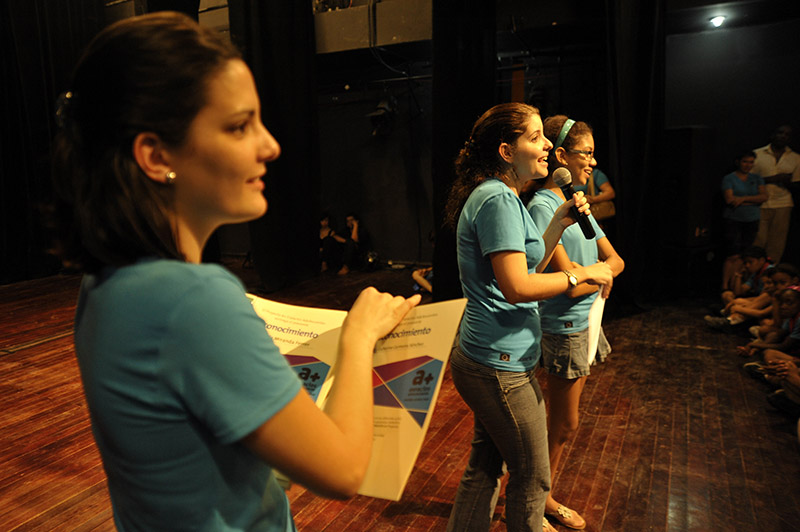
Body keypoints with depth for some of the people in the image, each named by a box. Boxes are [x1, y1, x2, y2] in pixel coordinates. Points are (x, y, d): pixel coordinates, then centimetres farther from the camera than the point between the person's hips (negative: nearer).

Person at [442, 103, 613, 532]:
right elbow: (518, 287, -25)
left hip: (487, 362, 10)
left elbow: (528, 266, 17)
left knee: (484, 469, 22)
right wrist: (583, 274, -14)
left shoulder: (499, 196, 14)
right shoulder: (498, 200, -19)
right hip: (501, 367, -10)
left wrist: (559, 223, 9)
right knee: (532, 479, 12)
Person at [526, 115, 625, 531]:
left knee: (563, 422, 20)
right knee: (564, 425, 8)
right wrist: (602, 271, -3)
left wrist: (587, 273, -11)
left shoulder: (575, 202, 9)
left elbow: (615, 260, 8)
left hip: (585, 323, 9)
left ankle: (544, 493, 38)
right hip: (564, 329, -9)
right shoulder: (542, 206, -18)